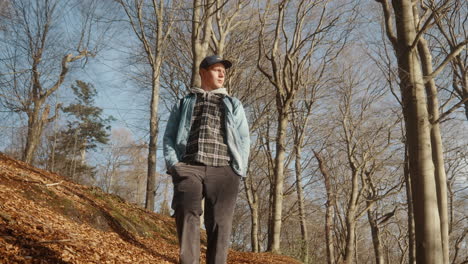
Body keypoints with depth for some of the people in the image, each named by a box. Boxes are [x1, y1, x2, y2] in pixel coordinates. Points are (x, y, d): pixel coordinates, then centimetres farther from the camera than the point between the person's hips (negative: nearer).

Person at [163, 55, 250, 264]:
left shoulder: (233, 105, 27)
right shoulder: (184, 103, 26)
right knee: (187, 214, -24)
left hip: (223, 170, 1)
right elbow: (169, 136, 17)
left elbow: (243, 139, 17)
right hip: (188, 168, -1)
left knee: (220, 224, -7)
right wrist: (173, 162, -2)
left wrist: (239, 170, 1)